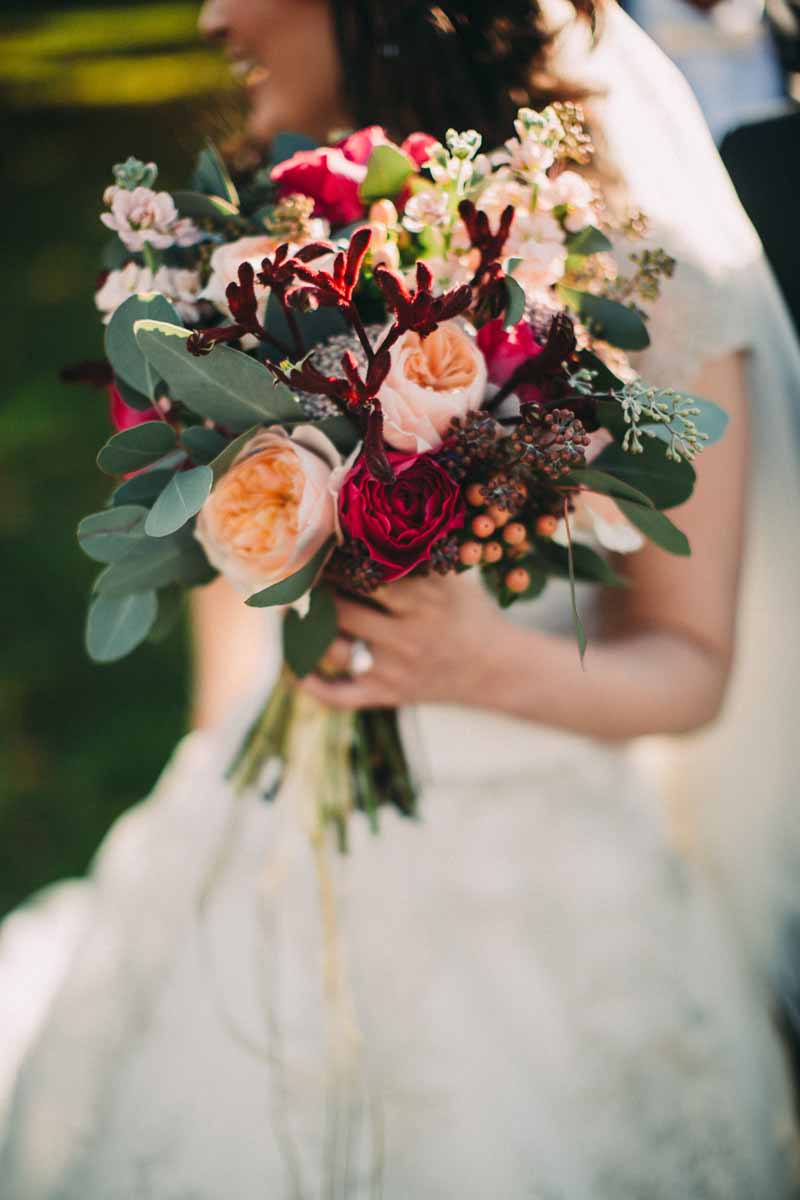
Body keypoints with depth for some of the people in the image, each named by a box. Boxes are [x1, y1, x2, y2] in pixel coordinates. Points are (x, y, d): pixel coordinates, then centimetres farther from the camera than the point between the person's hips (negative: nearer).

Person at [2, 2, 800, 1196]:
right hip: (261, 873, 4)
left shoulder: (651, 283, -14)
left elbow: (690, 669, -9)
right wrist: (217, 762, 9)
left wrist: (493, 668, -26)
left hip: (525, 908, -3)